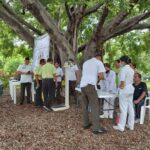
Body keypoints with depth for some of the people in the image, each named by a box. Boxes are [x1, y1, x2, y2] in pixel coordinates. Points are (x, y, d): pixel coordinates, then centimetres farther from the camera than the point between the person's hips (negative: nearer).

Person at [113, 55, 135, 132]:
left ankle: (121, 126, 6)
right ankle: (131, 125, 23)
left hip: (124, 90, -9)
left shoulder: (123, 69, -16)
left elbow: (122, 82, -19)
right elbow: (132, 81, 14)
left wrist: (121, 86, -2)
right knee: (130, 108, 13)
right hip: (131, 89, 9)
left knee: (123, 108, -3)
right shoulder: (131, 70, 12)